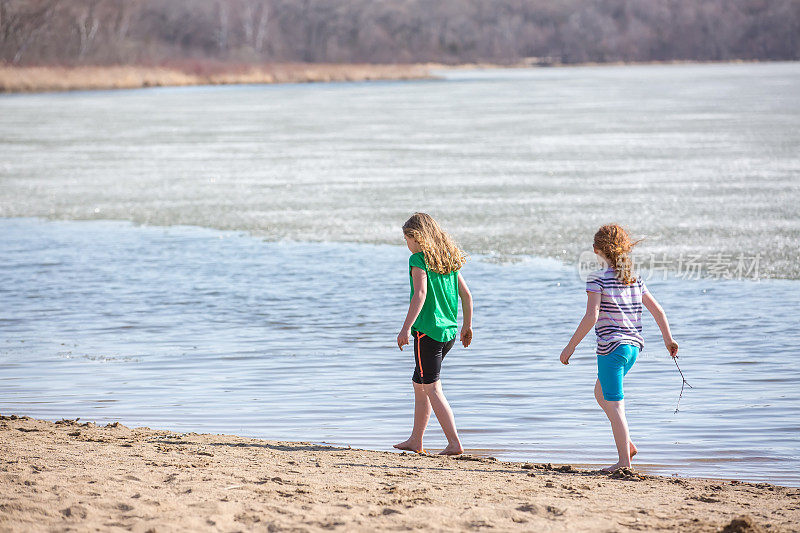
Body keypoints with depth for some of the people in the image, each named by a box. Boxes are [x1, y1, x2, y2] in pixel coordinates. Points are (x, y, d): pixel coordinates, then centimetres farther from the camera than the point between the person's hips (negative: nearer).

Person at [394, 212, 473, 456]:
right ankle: (415, 440, 24)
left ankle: (454, 443, -12)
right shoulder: (448, 259, 12)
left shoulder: (418, 260, -10)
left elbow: (420, 294, -23)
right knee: (420, 384, 19)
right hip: (450, 331, 8)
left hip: (428, 330, -8)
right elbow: (466, 294, 14)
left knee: (432, 389, -4)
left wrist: (406, 328, -27)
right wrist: (467, 326, 23)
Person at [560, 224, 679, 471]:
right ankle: (626, 444, 19)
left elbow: (591, 316, -19)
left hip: (612, 348, -7)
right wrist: (668, 340, 24)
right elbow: (658, 310, 11)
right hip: (633, 347, 7)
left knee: (614, 405, -1)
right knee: (600, 394, 25)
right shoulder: (634, 279, 8)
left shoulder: (598, 279, -11)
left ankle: (624, 461, -1)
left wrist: (571, 346, -14)